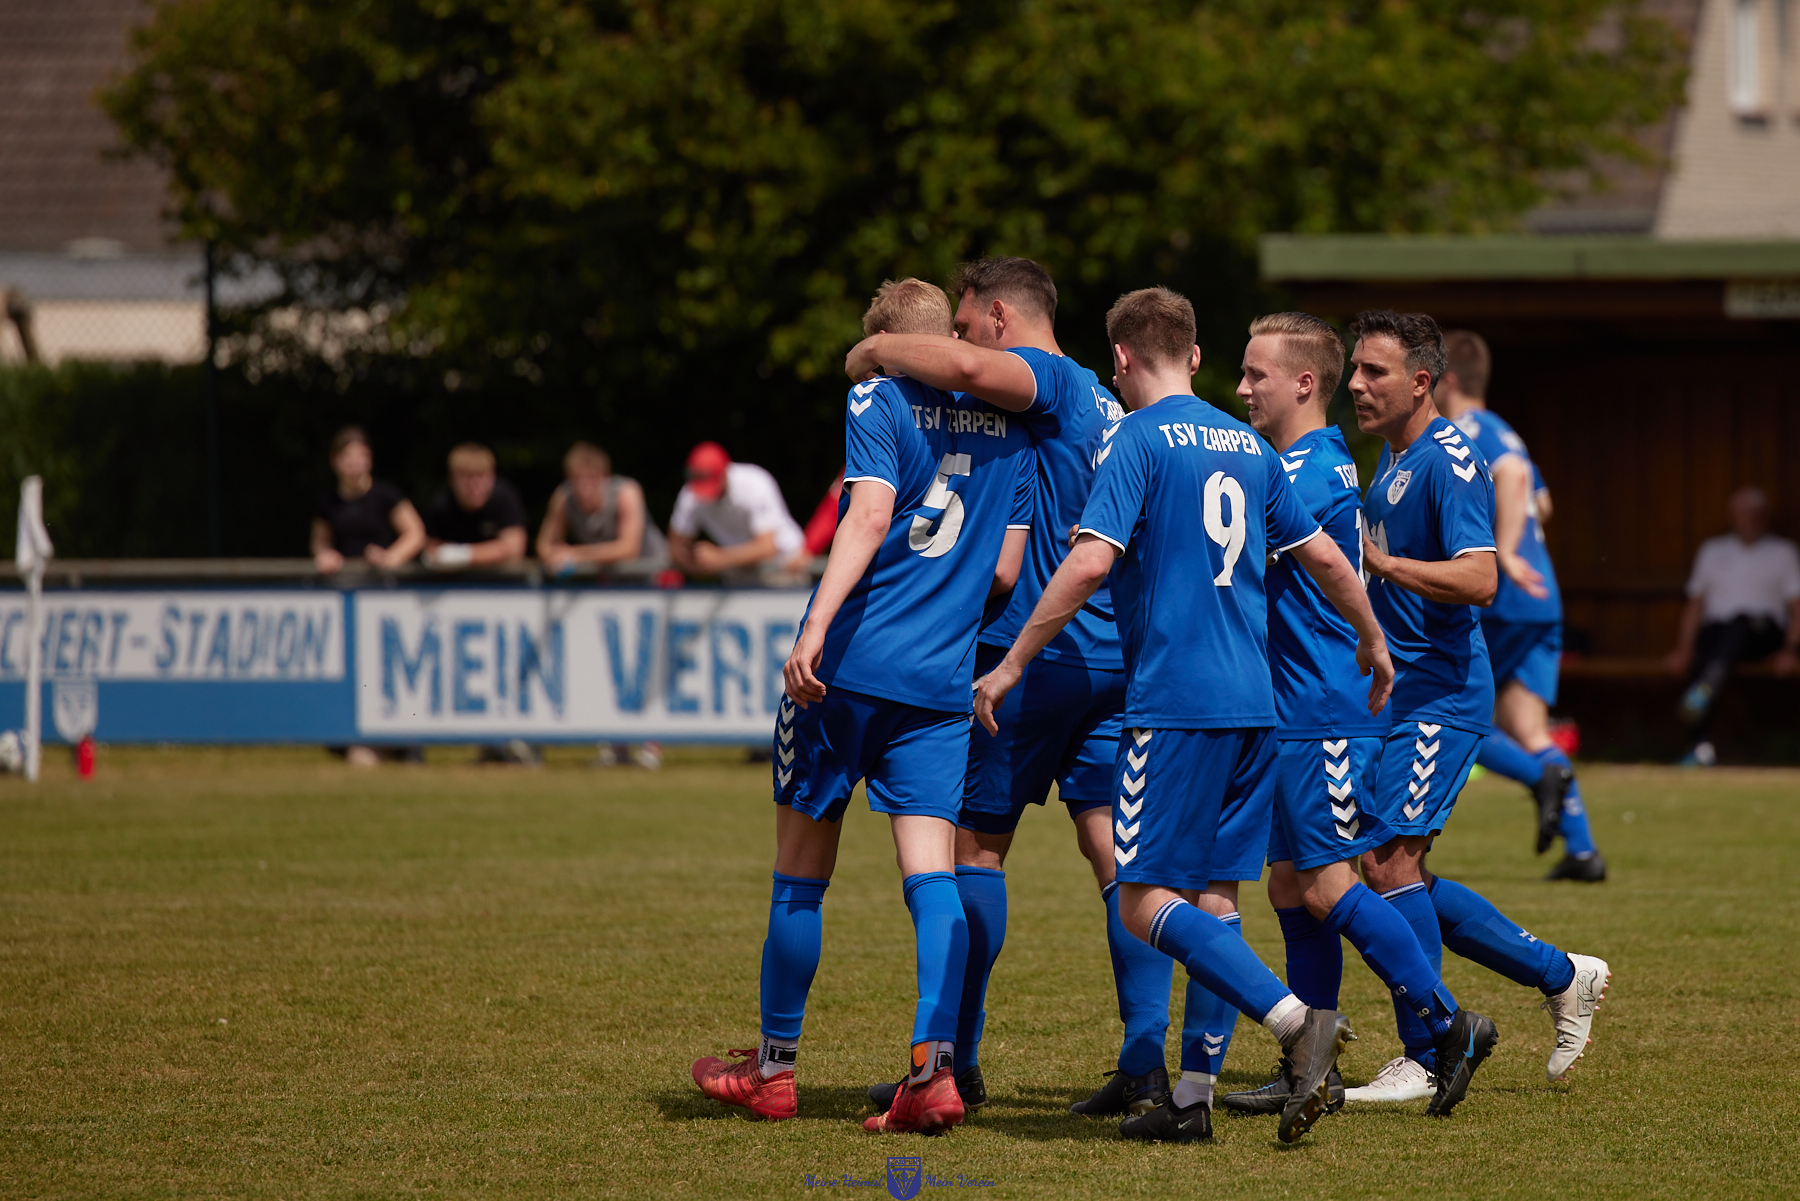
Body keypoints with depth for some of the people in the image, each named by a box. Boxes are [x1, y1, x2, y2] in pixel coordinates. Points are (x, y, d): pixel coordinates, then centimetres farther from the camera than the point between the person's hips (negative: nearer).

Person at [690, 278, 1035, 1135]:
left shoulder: (877, 400, -3)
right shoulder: (1009, 423, 12)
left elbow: (870, 517, -17)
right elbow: (1006, 569, 11)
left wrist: (817, 627, -24)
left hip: (849, 663, -3)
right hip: (942, 678, 3)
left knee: (801, 874, 8)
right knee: (931, 873, -2)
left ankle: (773, 1071, 18)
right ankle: (934, 1067, -20)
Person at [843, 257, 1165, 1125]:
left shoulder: (1051, 379, -8)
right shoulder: (1100, 401, 20)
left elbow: (962, 367, -31)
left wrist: (875, 350, -14)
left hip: (1034, 649, -8)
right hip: (1115, 654, 8)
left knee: (976, 842, 1)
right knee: (1115, 849, 3)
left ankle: (956, 1062, 5)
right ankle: (1145, 1061, -5)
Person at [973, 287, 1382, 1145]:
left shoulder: (1139, 440, -5)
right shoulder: (1246, 446, 16)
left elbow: (1091, 561, -17)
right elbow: (1324, 556, 22)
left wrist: (1011, 665, -11)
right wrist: (1372, 642, 39)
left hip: (1175, 702, -8)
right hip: (1253, 703, 8)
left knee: (1146, 900, -8)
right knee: (1196, 891, 12)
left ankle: (1296, 1019, -24)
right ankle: (1190, 1097, 8)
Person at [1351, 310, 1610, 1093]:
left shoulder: (1448, 462, -15)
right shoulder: (1391, 458, 16)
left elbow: (1478, 580, -27)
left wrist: (1378, 561, -30)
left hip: (1440, 697, -10)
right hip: (1398, 697, 10)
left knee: (1389, 861, -15)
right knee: (1393, 870, 10)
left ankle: (1426, 1056, -7)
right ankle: (1562, 977, 21)